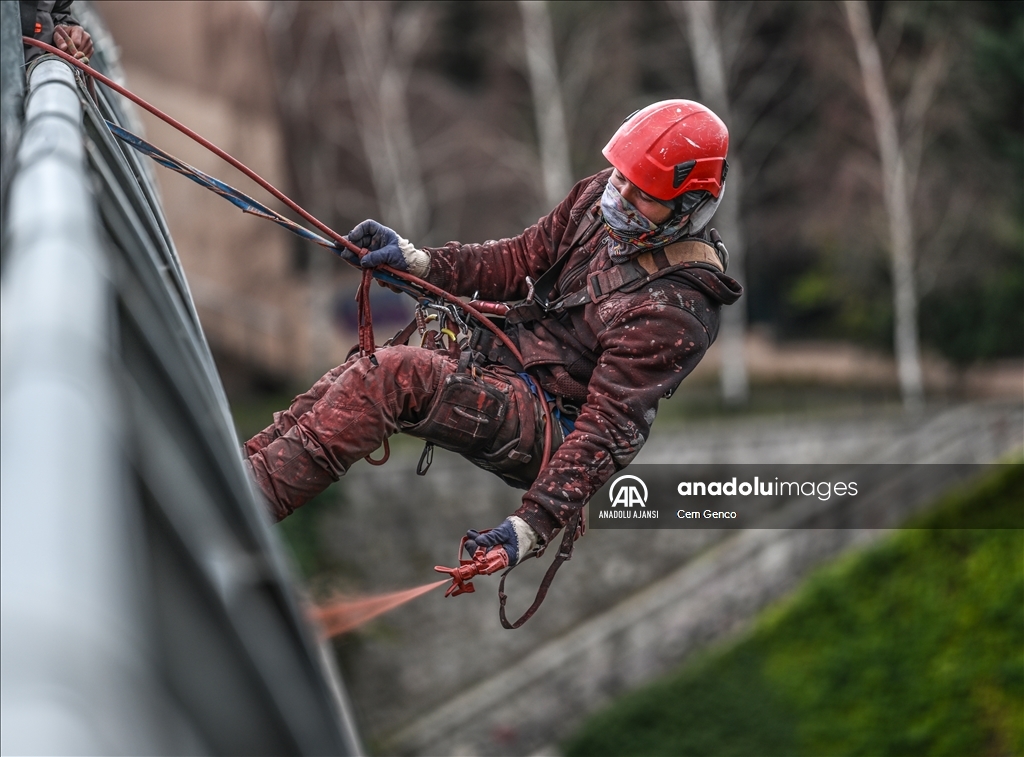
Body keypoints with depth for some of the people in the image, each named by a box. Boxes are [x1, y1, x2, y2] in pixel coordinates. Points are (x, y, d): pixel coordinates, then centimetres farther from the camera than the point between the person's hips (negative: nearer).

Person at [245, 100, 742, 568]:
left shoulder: (676, 308, -20)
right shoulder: (598, 200, 2)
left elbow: (609, 428, -24)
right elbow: (519, 262, 11)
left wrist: (534, 523, -33)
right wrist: (416, 259, -6)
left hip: (547, 422, -9)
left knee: (393, 375, -28)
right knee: (356, 379, -9)